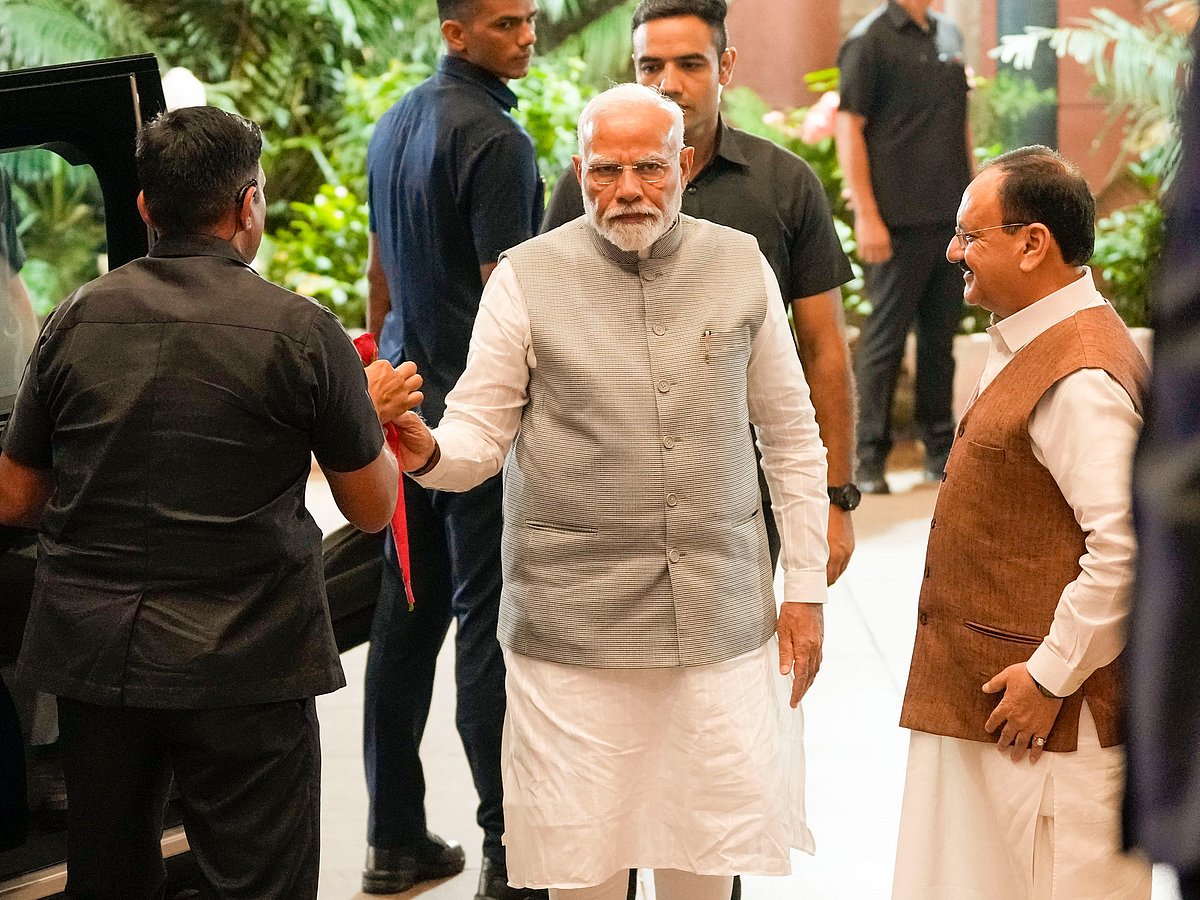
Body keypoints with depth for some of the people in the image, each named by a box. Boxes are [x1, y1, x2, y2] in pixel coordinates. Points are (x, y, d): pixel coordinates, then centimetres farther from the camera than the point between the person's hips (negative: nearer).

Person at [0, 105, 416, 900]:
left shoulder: (76, 320, 2)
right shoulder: (301, 332, -9)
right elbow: (374, 508, 0)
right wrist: (373, 410, 18)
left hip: (89, 652, 4)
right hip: (243, 669, -4)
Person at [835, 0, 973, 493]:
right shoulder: (870, 40, -8)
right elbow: (849, 128, -11)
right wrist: (867, 216, -16)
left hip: (951, 214, 6)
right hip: (899, 220, -6)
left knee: (941, 334, 12)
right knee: (885, 338, 0)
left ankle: (941, 449, 20)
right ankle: (870, 460, 6)